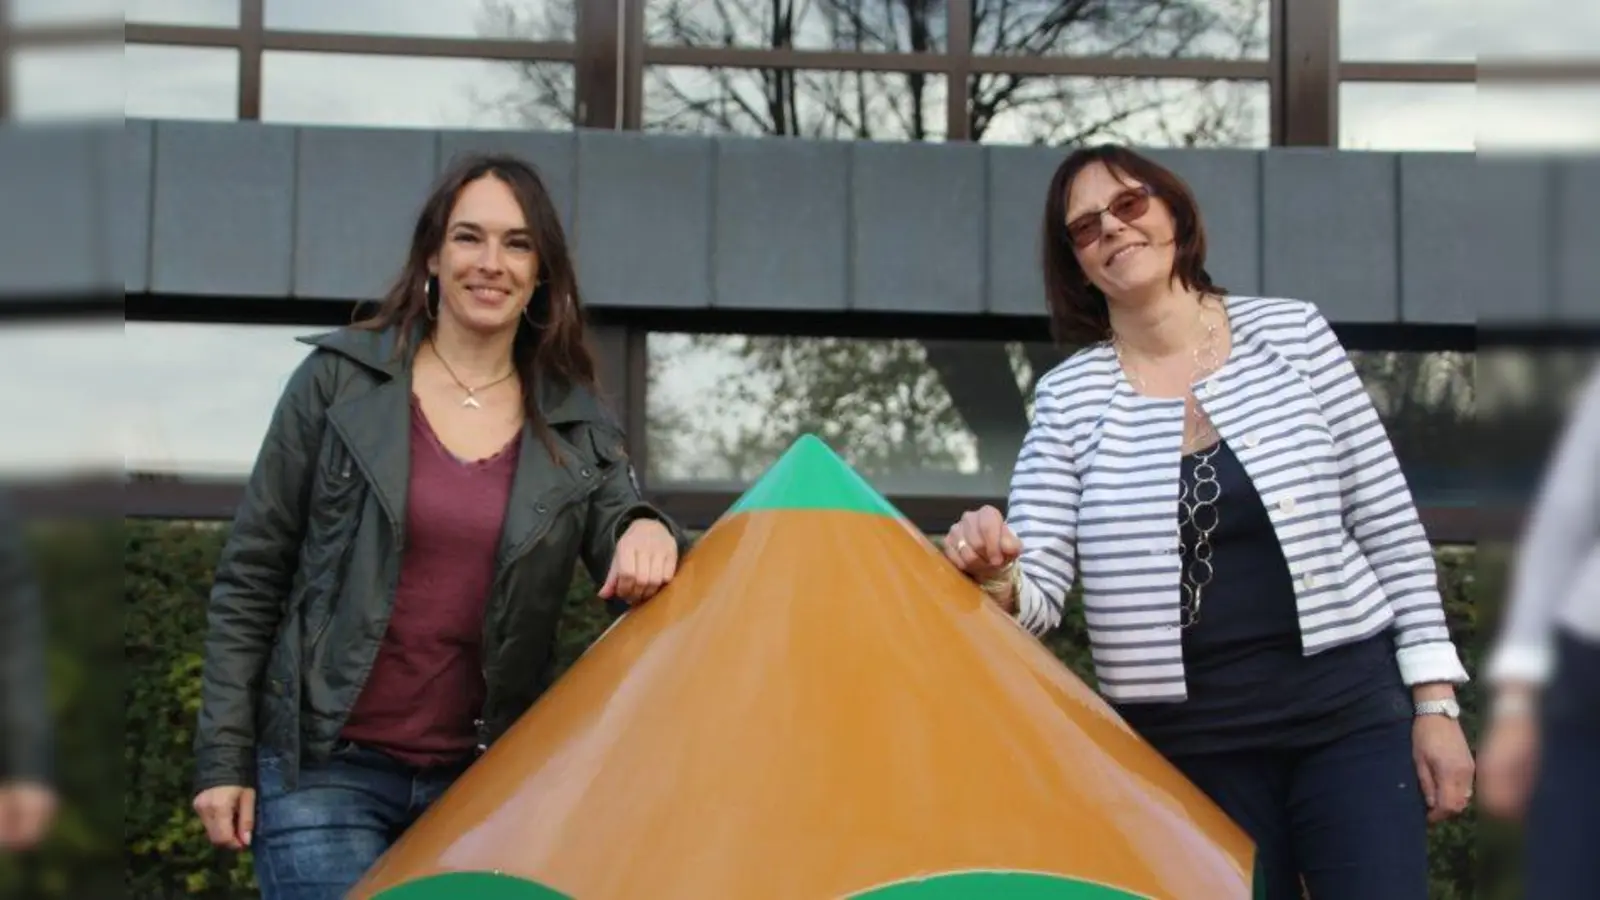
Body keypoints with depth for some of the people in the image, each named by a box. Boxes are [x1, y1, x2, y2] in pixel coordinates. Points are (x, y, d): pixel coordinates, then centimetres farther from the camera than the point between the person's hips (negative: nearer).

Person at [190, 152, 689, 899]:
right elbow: (249, 578, 2)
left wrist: (648, 532, -20)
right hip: (326, 767, -3)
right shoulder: (340, 381, -1)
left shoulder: (576, 426, 6)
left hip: (483, 781, 3)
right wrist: (225, 757, -2)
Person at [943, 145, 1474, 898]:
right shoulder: (1067, 399, 0)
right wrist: (994, 579, -29)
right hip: (1189, 743, 1)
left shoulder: (1292, 333, 1)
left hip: (1349, 708, 0)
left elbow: (1389, 522, 3)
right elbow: (1037, 595, -5)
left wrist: (1435, 700, -1)